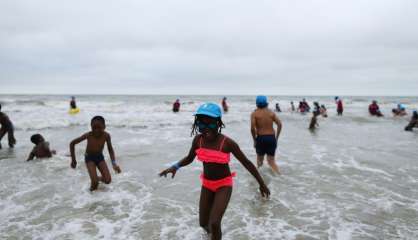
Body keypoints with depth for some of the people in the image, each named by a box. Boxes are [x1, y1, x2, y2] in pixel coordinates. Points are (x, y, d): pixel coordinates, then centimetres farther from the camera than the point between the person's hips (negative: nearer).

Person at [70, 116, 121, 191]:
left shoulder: (106, 136, -22)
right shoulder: (88, 135, -26)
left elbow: (110, 149, -8)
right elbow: (72, 143, -13)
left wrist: (114, 163, -19)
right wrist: (73, 159, -9)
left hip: (100, 157, 2)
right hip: (89, 158, -2)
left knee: (108, 180, -7)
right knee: (95, 182, -17)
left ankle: (99, 178, 27)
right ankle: (92, 191, 17)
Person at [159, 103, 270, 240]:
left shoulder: (227, 143, -23)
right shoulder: (198, 140, -11)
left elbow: (246, 163, -13)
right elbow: (189, 158, 6)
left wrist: (261, 184, -7)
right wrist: (176, 166, -14)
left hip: (224, 185, -4)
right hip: (207, 185, 4)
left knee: (214, 223, -17)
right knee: (203, 223, 14)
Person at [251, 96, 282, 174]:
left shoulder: (254, 113, -2)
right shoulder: (271, 112, 7)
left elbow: (252, 128, -14)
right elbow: (279, 124, -2)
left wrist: (254, 140, -3)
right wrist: (276, 137, 5)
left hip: (261, 138, -2)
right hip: (271, 138, 3)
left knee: (259, 160, 17)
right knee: (271, 161, 9)